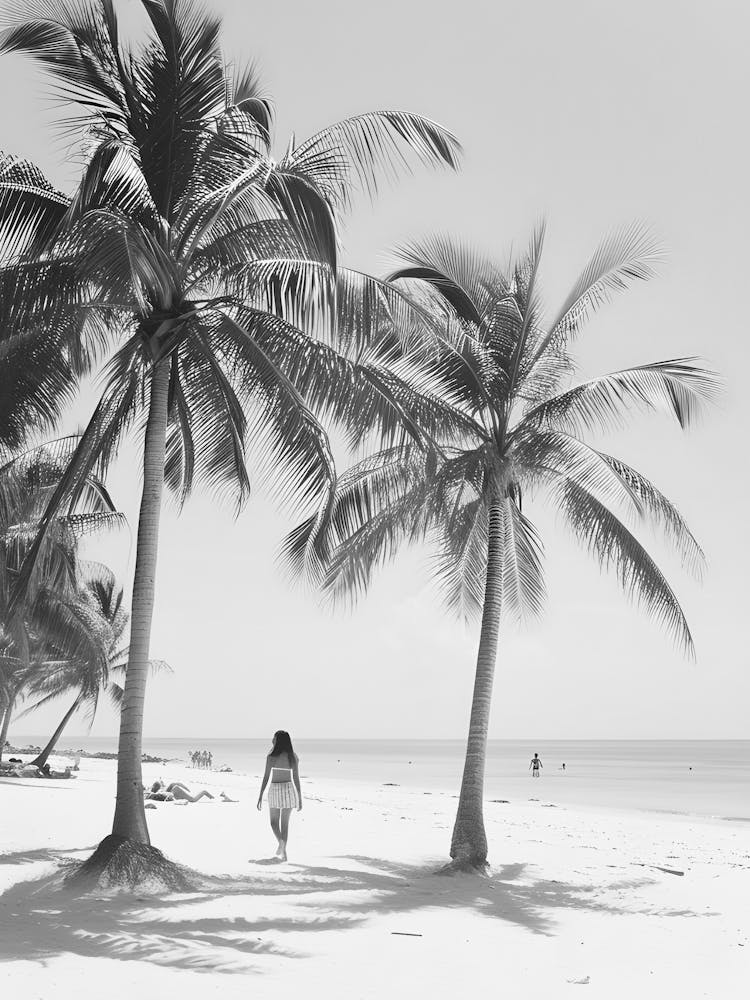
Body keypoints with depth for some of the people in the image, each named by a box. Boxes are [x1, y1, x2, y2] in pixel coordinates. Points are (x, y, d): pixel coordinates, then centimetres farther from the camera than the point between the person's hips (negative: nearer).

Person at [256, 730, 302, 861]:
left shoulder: (271, 757, -10)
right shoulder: (293, 757, -1)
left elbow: (266, 777, -9)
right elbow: (296, 779, 1)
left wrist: (260, 796, -4)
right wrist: (300, 798, 7)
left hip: (275, 790, -3)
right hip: (289, 790, 3)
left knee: (274, 822, 13)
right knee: (285, 823, 12)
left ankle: (281, 842, -15)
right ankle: (283, 852, 9)